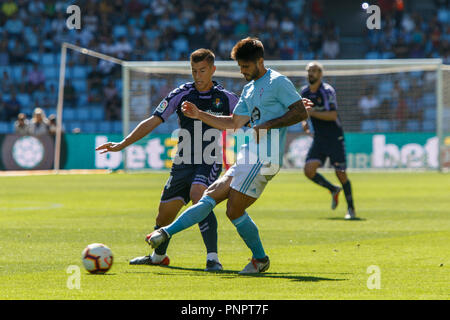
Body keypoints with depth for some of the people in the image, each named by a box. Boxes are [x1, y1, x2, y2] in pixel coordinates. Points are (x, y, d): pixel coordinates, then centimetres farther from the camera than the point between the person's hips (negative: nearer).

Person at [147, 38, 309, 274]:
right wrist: (199, 115, 19)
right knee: (211, 195, 2)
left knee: (234, 211, -9)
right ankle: (166, 232, 0)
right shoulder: (249, 90, 22)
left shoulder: (278, 82, -5)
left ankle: (260, 259, 5)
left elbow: (301, 113, -11)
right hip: (249, 156, 9)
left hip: (264, 157, -9)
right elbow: (233, 123, 27)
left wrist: (267, 125, -17)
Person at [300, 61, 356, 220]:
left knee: (341, 174, -6)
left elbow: (333, 115, -22)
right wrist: (304, 122, 2)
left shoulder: (327, 91, -13)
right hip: (319, 139, 6)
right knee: (309, 171, -9)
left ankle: (351, 209, 10)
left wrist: (311, 113, -25)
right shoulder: (304, 92, 6)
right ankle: (333, 190, 17)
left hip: (335, 138, -6)